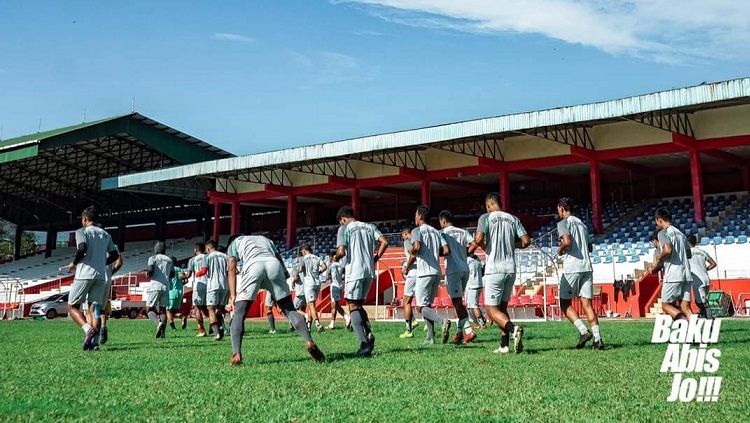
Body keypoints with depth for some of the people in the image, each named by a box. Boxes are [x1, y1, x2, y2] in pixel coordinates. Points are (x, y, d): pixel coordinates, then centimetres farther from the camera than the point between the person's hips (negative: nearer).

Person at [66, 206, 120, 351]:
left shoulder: (82, 231, 1)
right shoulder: (105, 234, 18)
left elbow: (82, 248, -17)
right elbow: (115, 255, 17)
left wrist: (74, 263, -3)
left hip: (84, 274, -5)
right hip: (101, 275, 5)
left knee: (72, 306, 5)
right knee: (94, 308, 5)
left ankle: (88, 328, -20)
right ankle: (94, 341, -10)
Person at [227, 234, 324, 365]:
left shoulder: (234, 243, 33)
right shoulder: (266, 239, 43)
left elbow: (232, 270, 19)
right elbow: (279, 258, 28)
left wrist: (232, 296, 12)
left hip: (252, 265, -2)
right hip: (274, 264, 3)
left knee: (239, 314, 4)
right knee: (290, 310, 7)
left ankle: (236, 354, -11)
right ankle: (309, 342, -11)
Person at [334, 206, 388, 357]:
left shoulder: (344, 228, -1)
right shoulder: (369, 226, 15)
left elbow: (341, 252, -11)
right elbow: (384, 242, 3)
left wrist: (336, 258, 10)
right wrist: (375, 259, 12)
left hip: (354, 272, -6)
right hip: (369, 271, 6)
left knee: (353, 307, -1)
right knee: (359, 305, 20)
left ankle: (364, 344, -14)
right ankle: (369, 334, 1)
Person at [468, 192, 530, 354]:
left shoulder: (486, 217, -3)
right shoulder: (513, 219, 11)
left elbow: (479, 239, -17)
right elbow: (526, 241, 4)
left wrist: (470, 249, 4)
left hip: (494, 269, -5)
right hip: (511, 269, 5)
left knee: (492, 310, -1)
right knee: (502, 307, 16)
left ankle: (513, 329, -25)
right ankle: (504, 345, 10)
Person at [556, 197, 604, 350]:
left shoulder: (563, 223, -2)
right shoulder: (582, 223, 21)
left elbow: (567, 241, -19)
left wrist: (560, 251, -1)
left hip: (572, 268, -7)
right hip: (587, 267, 7)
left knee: (565, 303, 4)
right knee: (587, 303, 4)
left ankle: (584, 331, -11)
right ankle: (597, 339, -5)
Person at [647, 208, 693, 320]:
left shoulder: (663, 233, -3)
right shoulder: (680, 233, 21)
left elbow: (667, 250, -21)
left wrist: (657, 262, -4)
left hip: (673, 276, -7)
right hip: (686, 275, 7)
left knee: (666, 304, 2)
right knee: (685, 308, 4)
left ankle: (682, 319, -23)